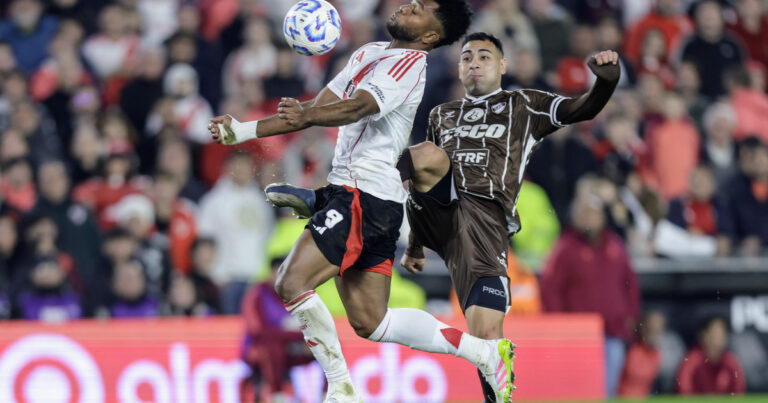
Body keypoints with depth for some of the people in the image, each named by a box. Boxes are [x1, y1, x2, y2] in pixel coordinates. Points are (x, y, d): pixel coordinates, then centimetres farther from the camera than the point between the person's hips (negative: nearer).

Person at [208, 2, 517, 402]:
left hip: (365, 198, -9)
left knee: (291, 283, -16)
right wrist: (243, 131, 17)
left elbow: (359, 107, -25)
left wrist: (306, 115, -42)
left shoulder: (409, 64, -9)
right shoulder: (368, 54, 19)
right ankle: (485, 351, 10)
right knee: (369, 322, 7)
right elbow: (319, 107, 22)